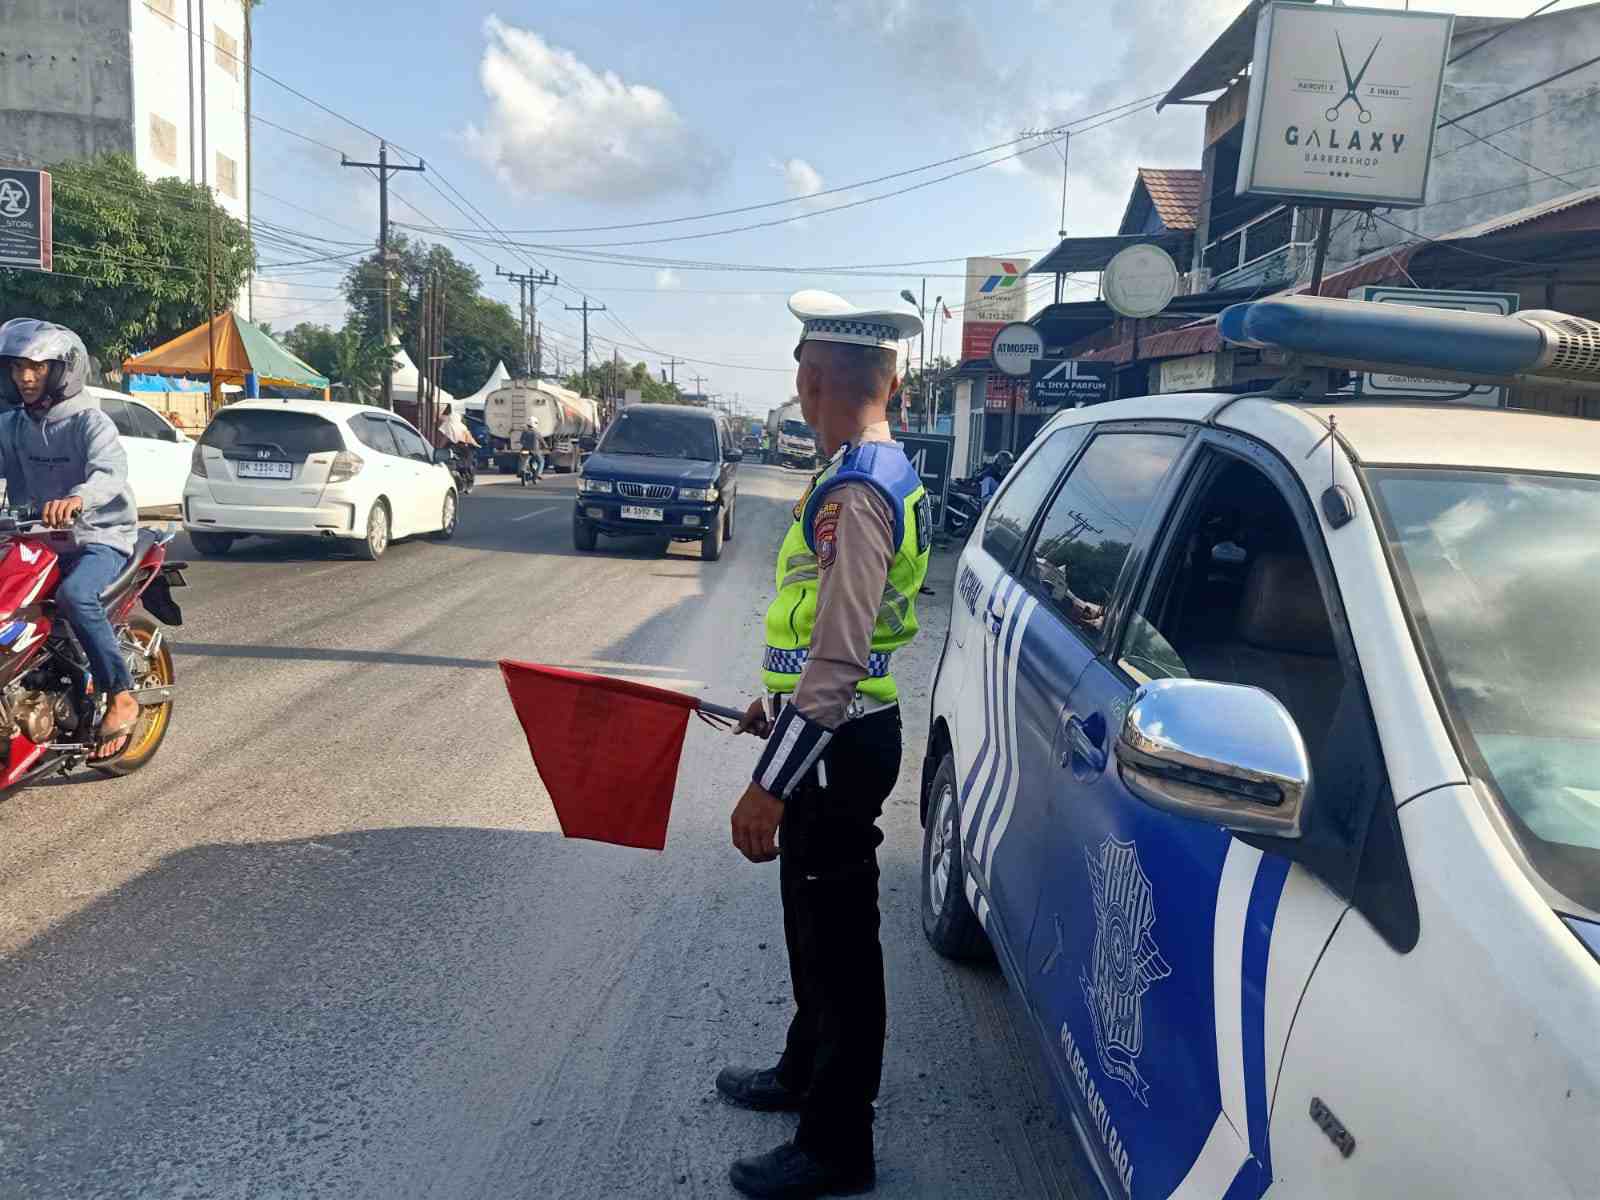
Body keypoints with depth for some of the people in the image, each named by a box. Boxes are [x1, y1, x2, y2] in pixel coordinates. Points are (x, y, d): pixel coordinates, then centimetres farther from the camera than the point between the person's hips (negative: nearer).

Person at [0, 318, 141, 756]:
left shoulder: (88, 421, -9)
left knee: (74, 596, -33)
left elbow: (111, 470, -27)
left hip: (98, 536, -7)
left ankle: (121, 697, -23)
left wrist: (77, 498, -48)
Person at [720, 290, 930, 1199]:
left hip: (837, 745, -10)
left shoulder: (855, 493, -23)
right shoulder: (880, 474, 9)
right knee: (814, 919, 24)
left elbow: (836, 661, -27)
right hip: (839, 729, 10)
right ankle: (806, 1071, 45)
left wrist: (768, 788, -25)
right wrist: (780, 708, 24)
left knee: (838, 937, 5)